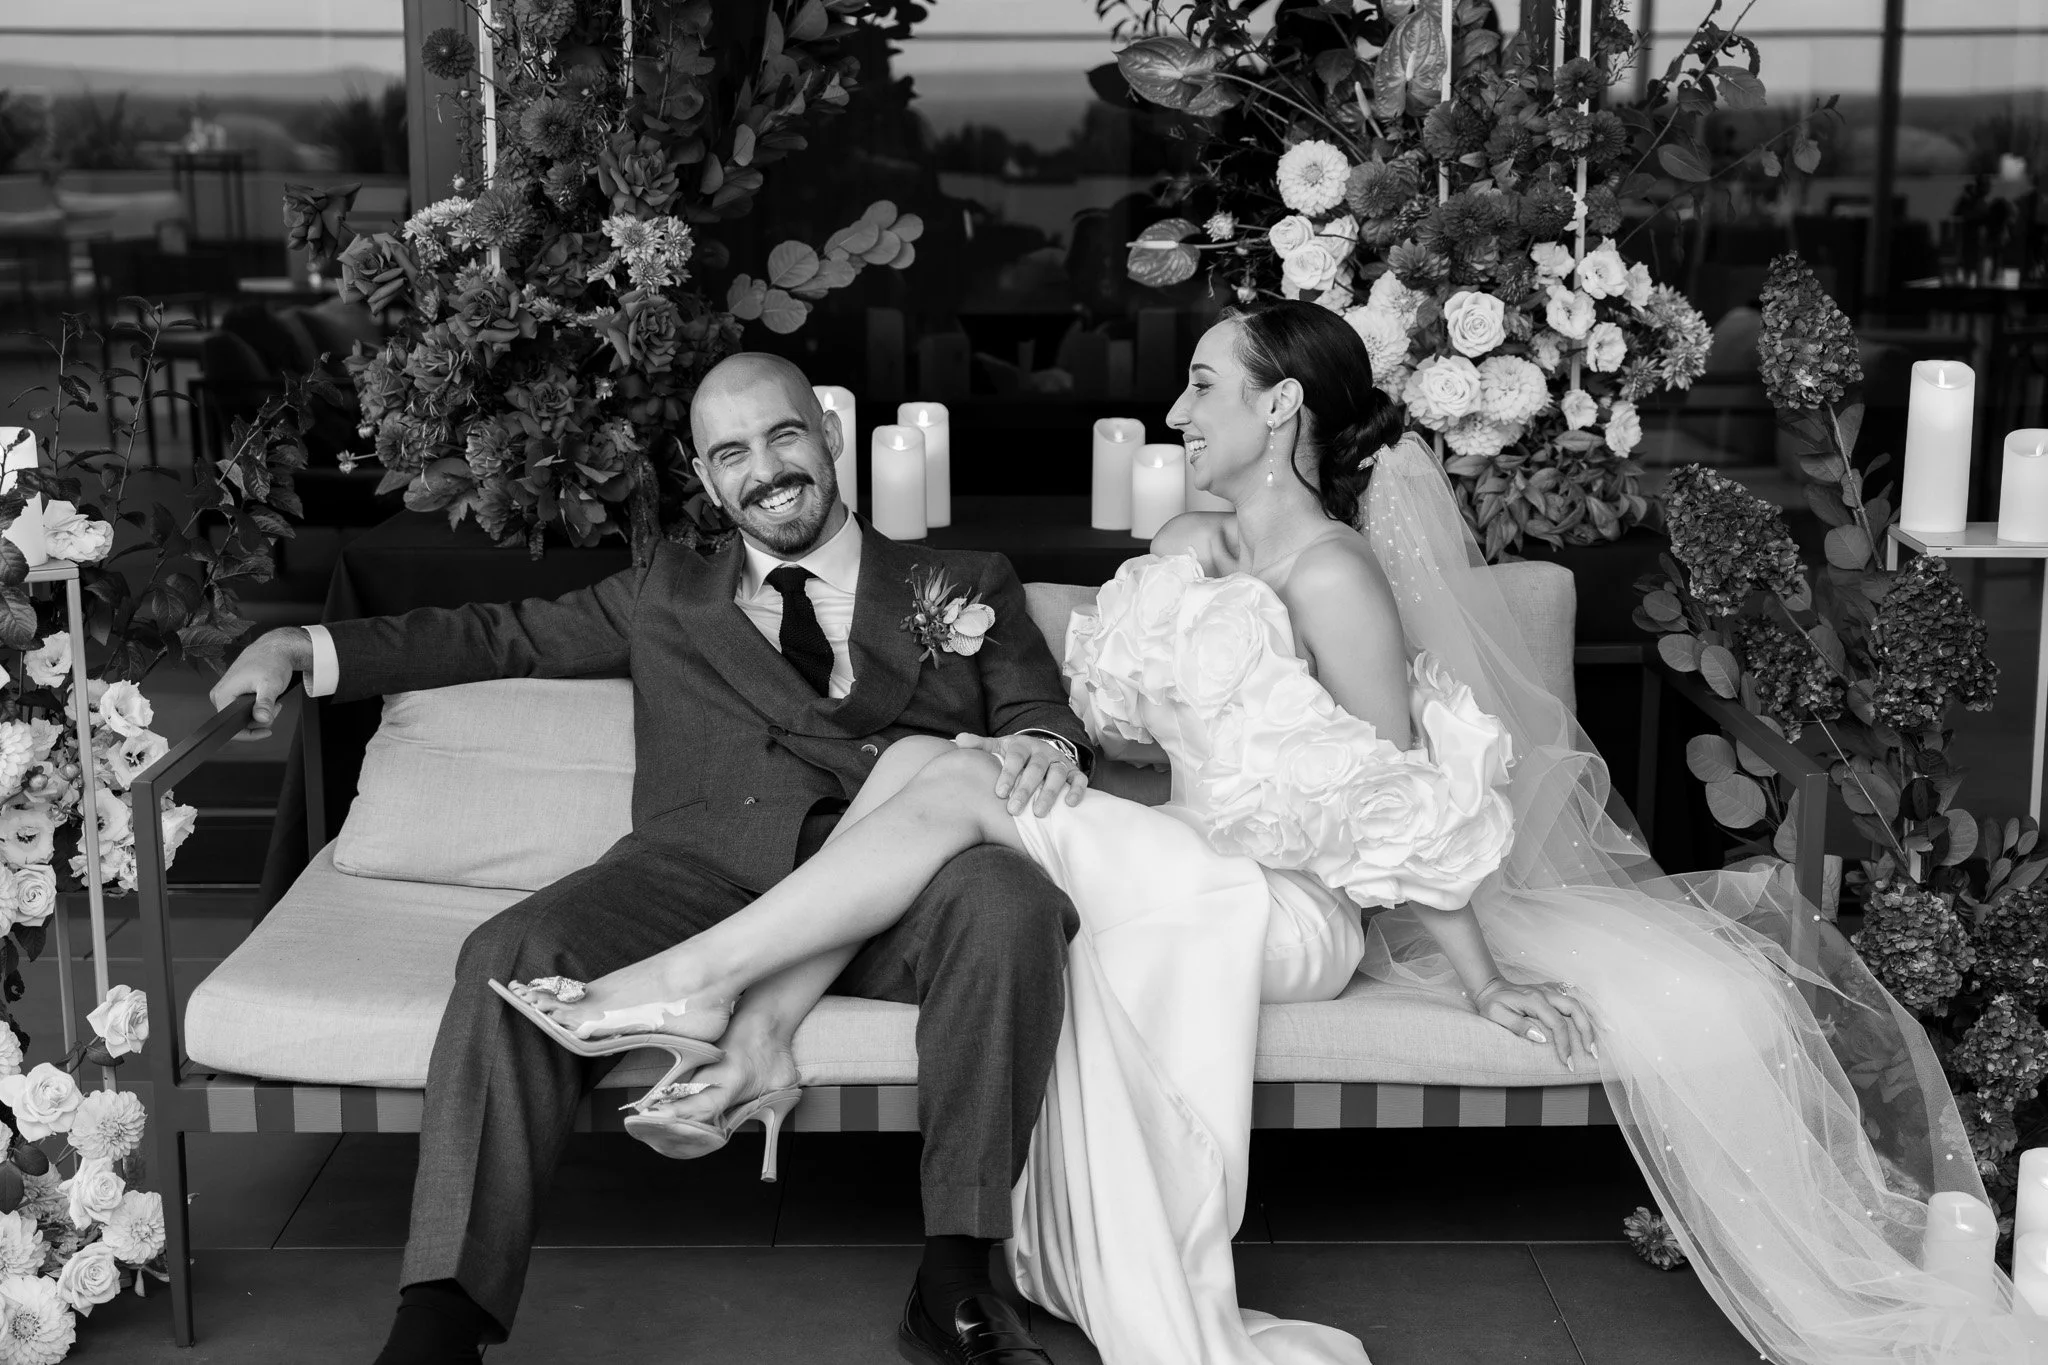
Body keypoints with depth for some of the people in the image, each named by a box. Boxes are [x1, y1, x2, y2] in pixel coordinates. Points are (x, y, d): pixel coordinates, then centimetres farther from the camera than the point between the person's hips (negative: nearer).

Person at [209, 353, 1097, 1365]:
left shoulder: (968, 586, 26)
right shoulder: (667, 597, 30)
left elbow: (1039, 708, 14)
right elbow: (502, 636, 31)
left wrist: (1044, 744, -12)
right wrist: (306, 650, 22)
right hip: (703, 867, 1)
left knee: (1012, 900, -35)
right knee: (513, 958, -28)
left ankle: (956, 1277, -25)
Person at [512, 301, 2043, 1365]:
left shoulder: (1334, 575, -12)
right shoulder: (1193, 548, 14)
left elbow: (1410, 811, -11)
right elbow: (1132, 722, 17)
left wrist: (1486, 983, -10)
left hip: (1298, 908, -8)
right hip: (1198, 885, 8)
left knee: (953, 785, -21)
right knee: (927, 753, -11)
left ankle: (695, 974, -19)